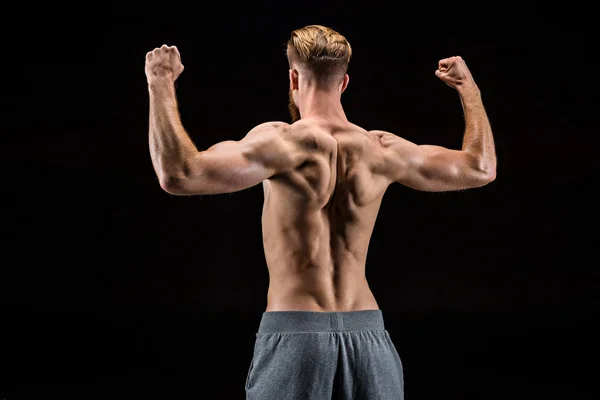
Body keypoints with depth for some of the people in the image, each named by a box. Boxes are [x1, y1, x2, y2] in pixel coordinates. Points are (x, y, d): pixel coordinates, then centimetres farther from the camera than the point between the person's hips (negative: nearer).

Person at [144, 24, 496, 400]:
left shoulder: (284, 142, -11)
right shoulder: (382, 150, 5)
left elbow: (178, 175, -22)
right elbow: (481, 168, 19)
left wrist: (161, 84, -11)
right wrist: (469, 87, 32)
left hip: (294, 331, -4)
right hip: (367, 333, 4)